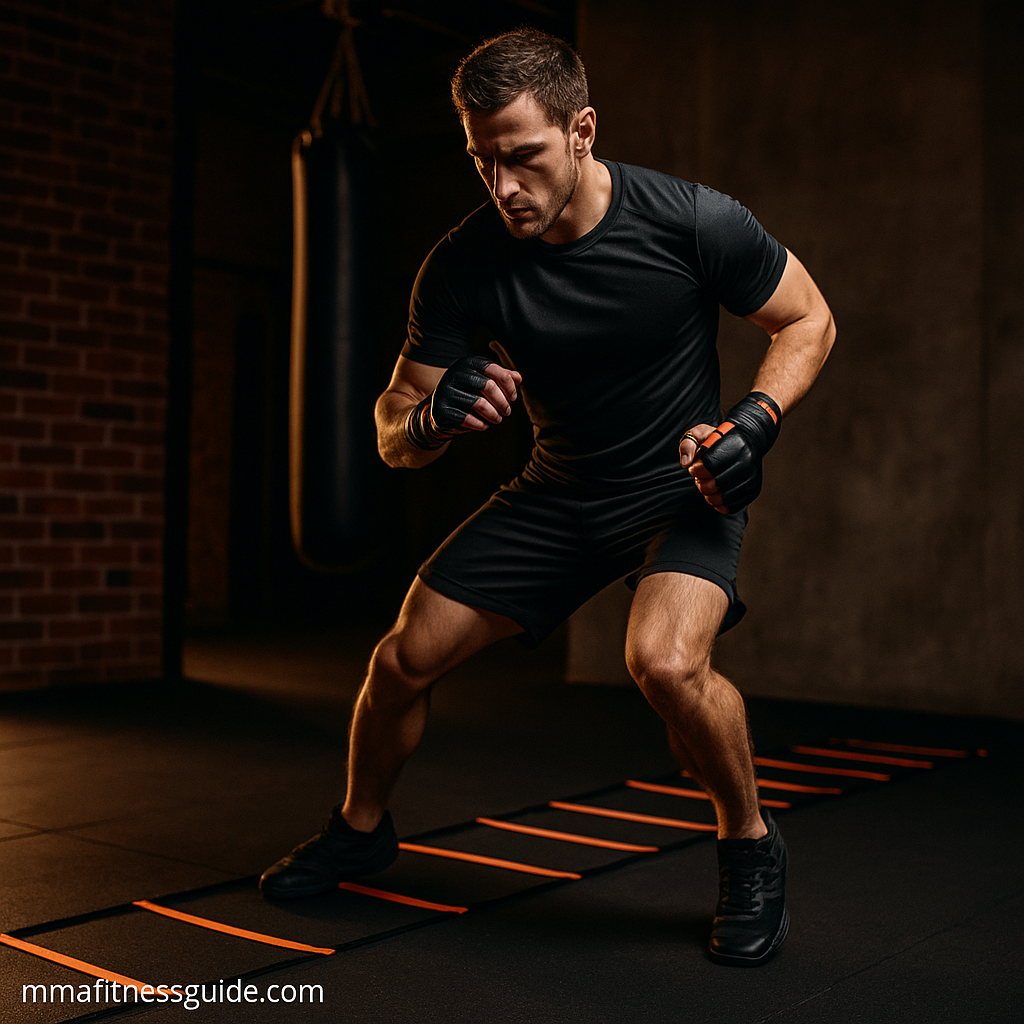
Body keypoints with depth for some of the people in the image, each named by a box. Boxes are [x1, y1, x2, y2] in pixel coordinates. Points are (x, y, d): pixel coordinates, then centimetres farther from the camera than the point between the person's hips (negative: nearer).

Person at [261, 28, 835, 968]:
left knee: (666, 662, -32)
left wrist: (754, 424, -24)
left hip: (686, 482, -3)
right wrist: (431, 418, -35)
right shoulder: (464, 265, -15)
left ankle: (751, 849, 0)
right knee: (405, 658, 2)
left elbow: (808, 322, -6)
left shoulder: (691, 223, -22)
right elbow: (392, 435, -10)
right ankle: (361, 829, 33)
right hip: (560, 491, 4)